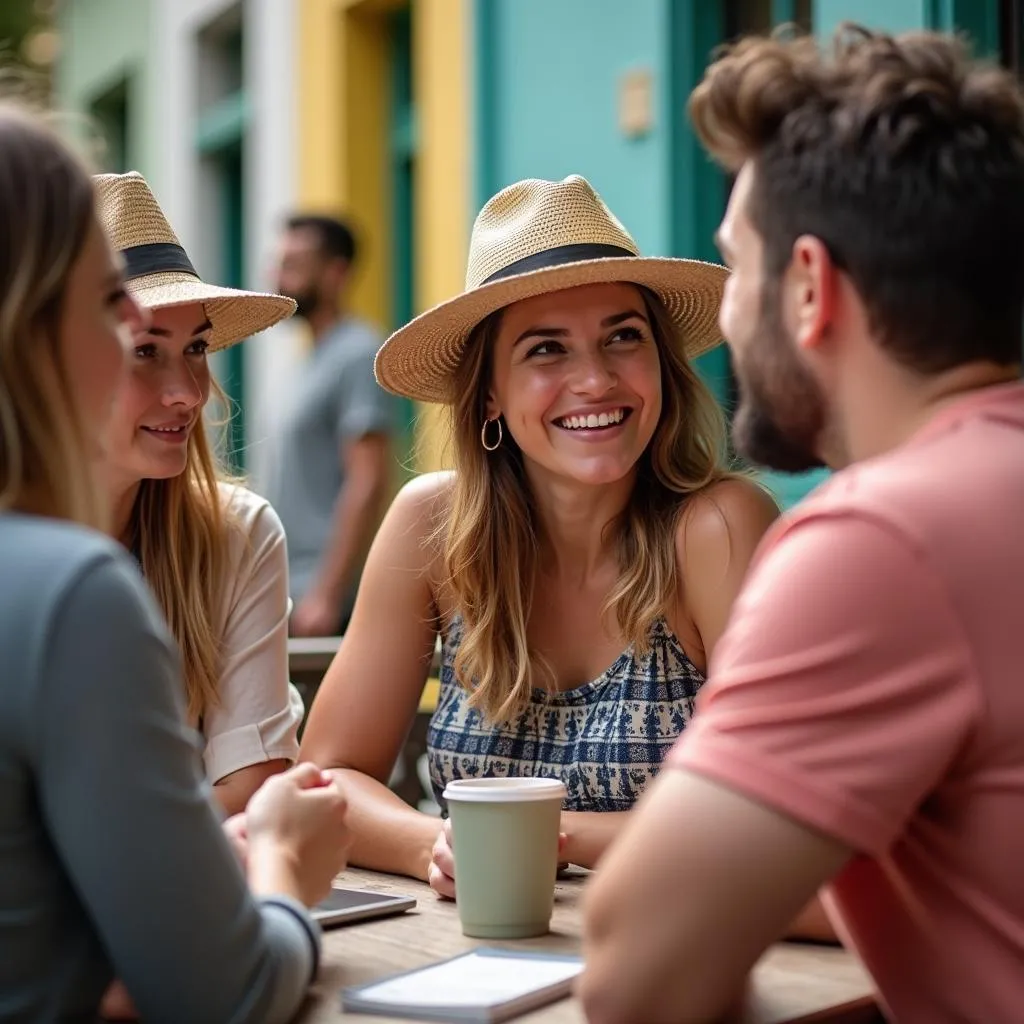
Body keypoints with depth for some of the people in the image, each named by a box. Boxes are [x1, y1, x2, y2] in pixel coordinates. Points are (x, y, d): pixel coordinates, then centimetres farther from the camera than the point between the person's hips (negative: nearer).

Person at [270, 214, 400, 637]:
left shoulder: (358, 355, -11)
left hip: (319, 591, -9)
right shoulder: (321, 357, 16)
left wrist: (326, 595, -22)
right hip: (293, 587, 9)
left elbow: (368, 484, -19)